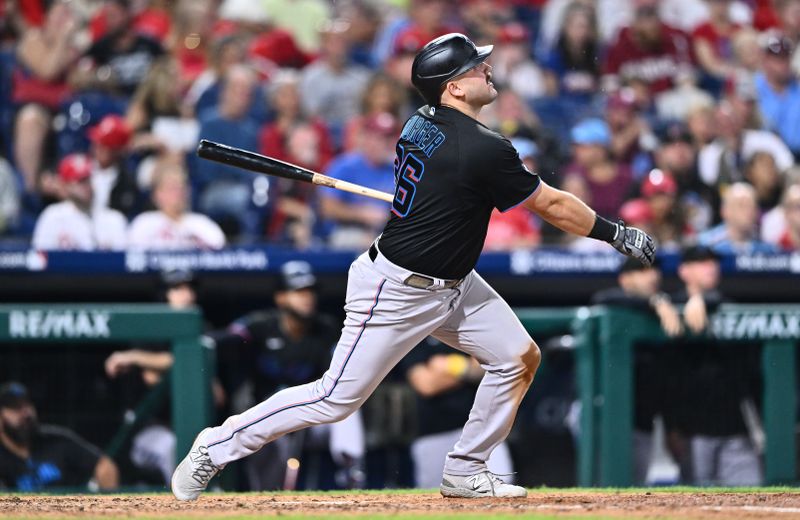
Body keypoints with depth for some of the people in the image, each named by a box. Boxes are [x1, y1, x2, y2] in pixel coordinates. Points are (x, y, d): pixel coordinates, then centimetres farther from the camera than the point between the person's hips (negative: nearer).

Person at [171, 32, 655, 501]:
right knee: (337, 398, -2)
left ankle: (465, 472, 16)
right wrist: (620, 234, -4)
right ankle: (217, 447, 10)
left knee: (519, 357, 6)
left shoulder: (421, 123, 0)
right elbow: (553, 206, -15)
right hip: (398, 292, -10)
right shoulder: (483, 148, -25)